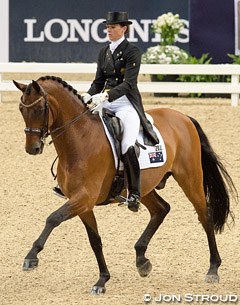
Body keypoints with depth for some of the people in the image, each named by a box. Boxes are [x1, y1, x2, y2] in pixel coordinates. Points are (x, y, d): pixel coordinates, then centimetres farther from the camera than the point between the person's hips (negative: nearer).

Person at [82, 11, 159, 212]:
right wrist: (89, 96, -6)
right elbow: (99, 81, 15)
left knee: (128, 147, -27)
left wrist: (106, 95, -30)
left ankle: (134, 193, -16)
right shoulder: (104, 52, 13)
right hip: (105, 102, 7)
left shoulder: (132, 52, -8)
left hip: (127, 103, -7)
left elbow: (129, 83, -17)